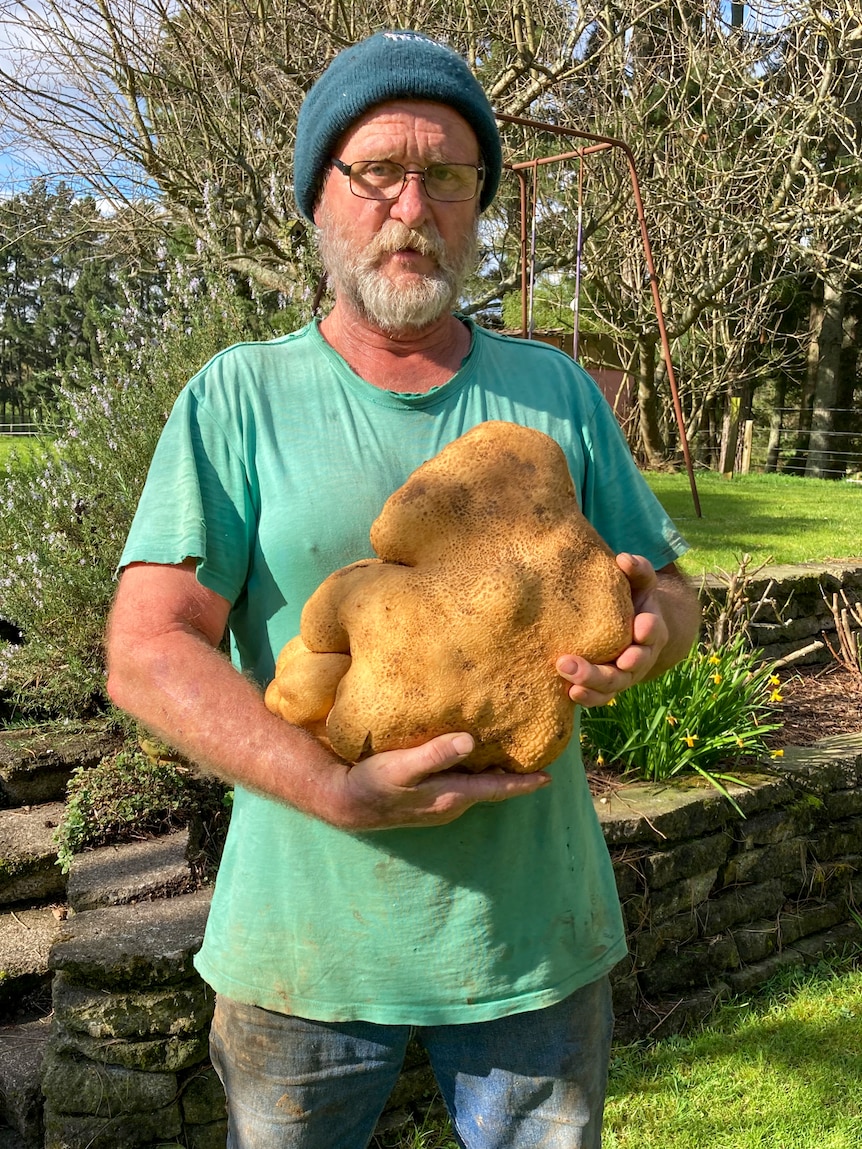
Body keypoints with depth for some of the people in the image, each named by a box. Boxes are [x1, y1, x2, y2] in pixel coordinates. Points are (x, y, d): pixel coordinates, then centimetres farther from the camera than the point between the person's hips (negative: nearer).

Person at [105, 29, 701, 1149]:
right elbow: (146, 649, -14)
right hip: (304, 939, -1)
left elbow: (671, 588, 9)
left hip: (535, 928, 3)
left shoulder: (557, 390, 4)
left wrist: (648, 628, -16)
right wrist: (342, 793, -26)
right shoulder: (240, 397, -5)